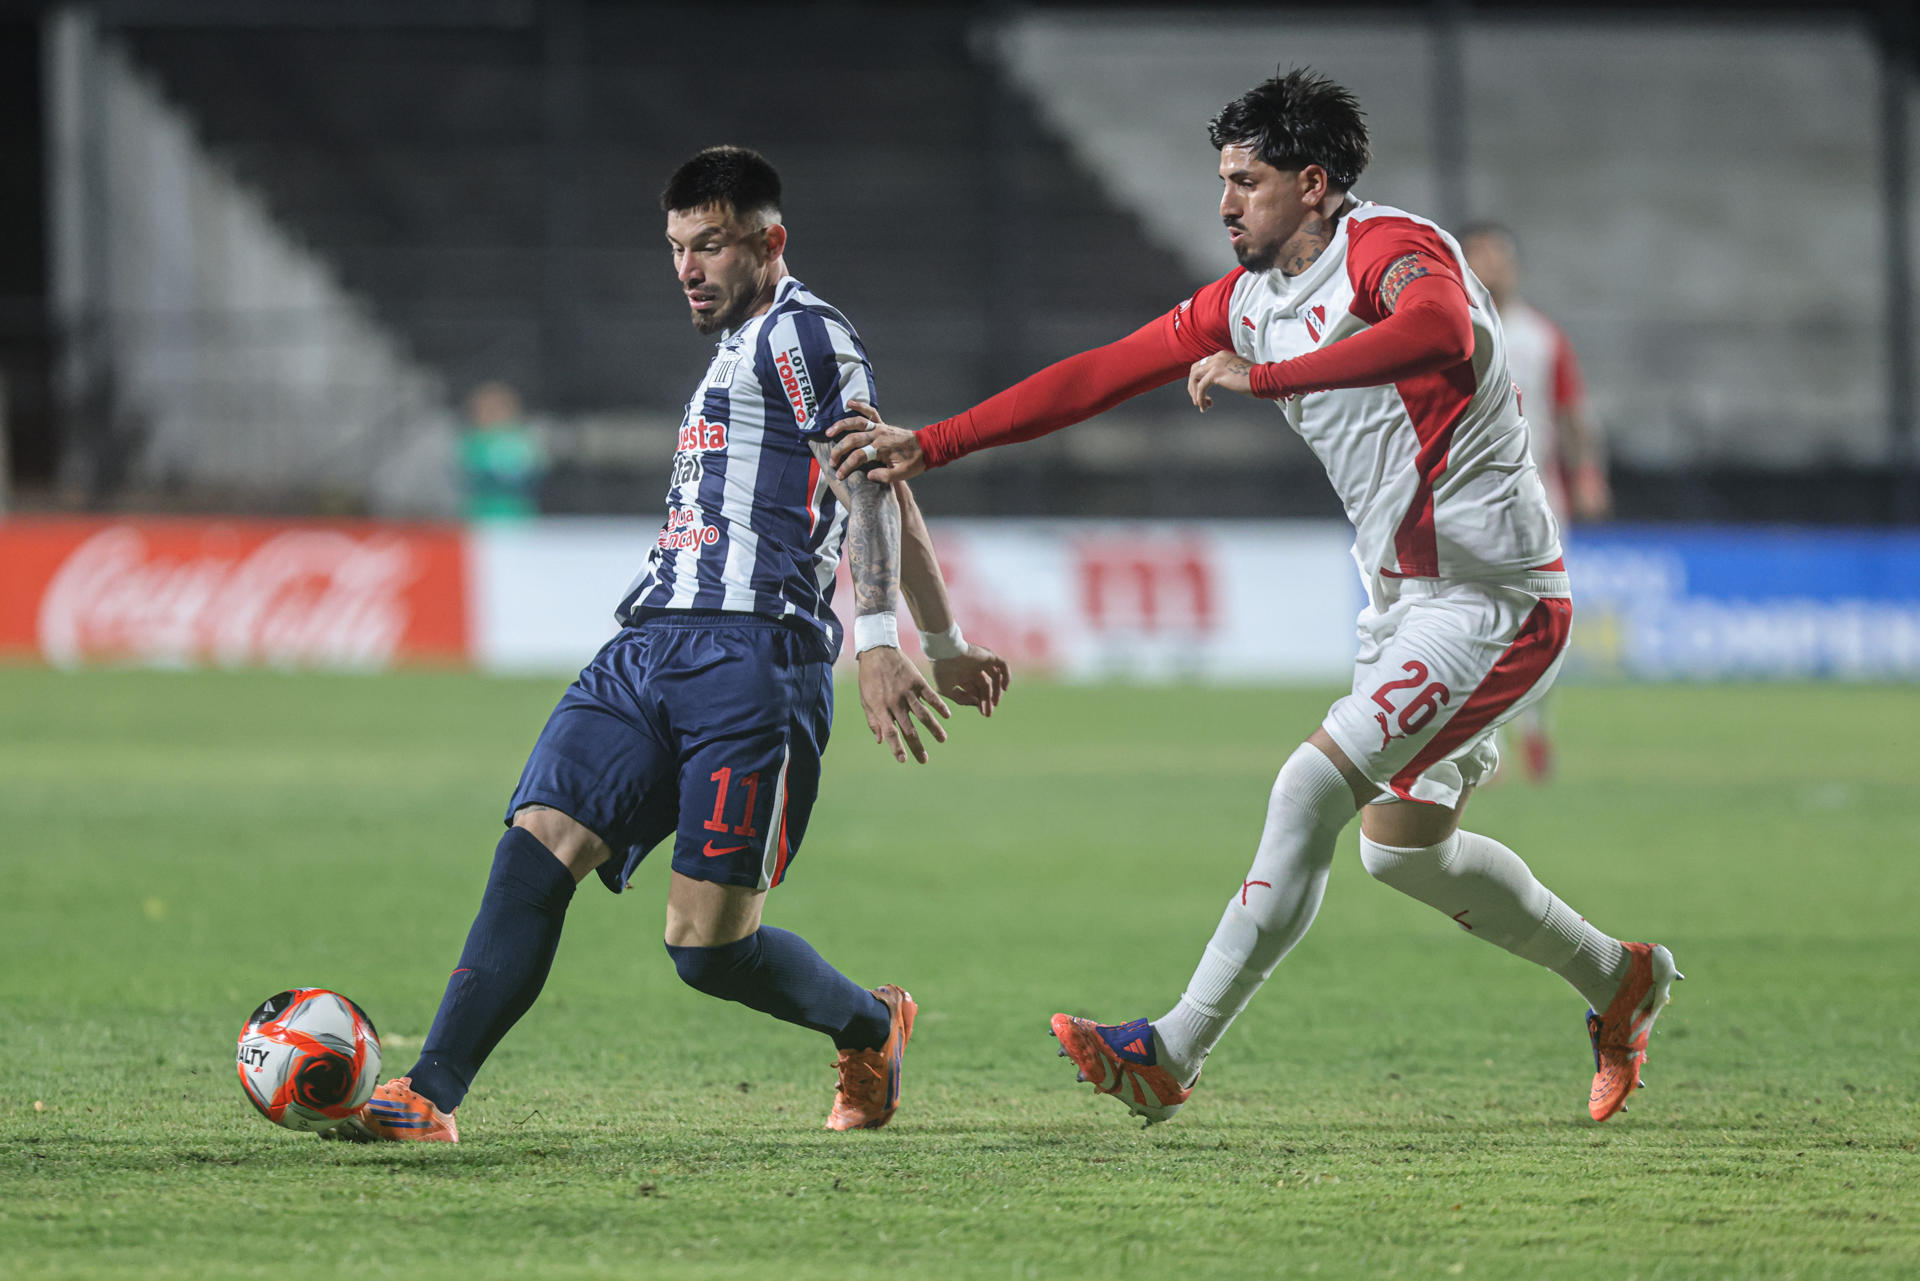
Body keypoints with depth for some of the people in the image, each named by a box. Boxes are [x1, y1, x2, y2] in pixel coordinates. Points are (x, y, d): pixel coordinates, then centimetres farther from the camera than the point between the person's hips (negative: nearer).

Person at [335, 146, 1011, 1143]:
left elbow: (868, 485, -12)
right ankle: (429, 1096, -20)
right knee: (536, 849, -12)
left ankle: (872, 1028, 19)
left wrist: (876, 641, -24)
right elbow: (889, 497, 35)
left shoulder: (803, 334, 0)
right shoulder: (738, 352, 29)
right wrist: (944, 645, 40)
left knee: (707, 944, -10)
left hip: (749, 657, -9)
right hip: (648, 649, 9)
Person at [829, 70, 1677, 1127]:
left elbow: (1441, 331, -41)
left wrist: (1264, 376, -41)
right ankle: (1619, 980, 34)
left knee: (1314, 787, -18)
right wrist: (931, 445, 5)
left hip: (1490, 596, -10)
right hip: (1401, 596, 10)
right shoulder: (1246, 299, 9)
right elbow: (1101, 375, 10)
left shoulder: (1391, 248, -18)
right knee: (1401, 848, 15)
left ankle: (1175, 1053, -17)